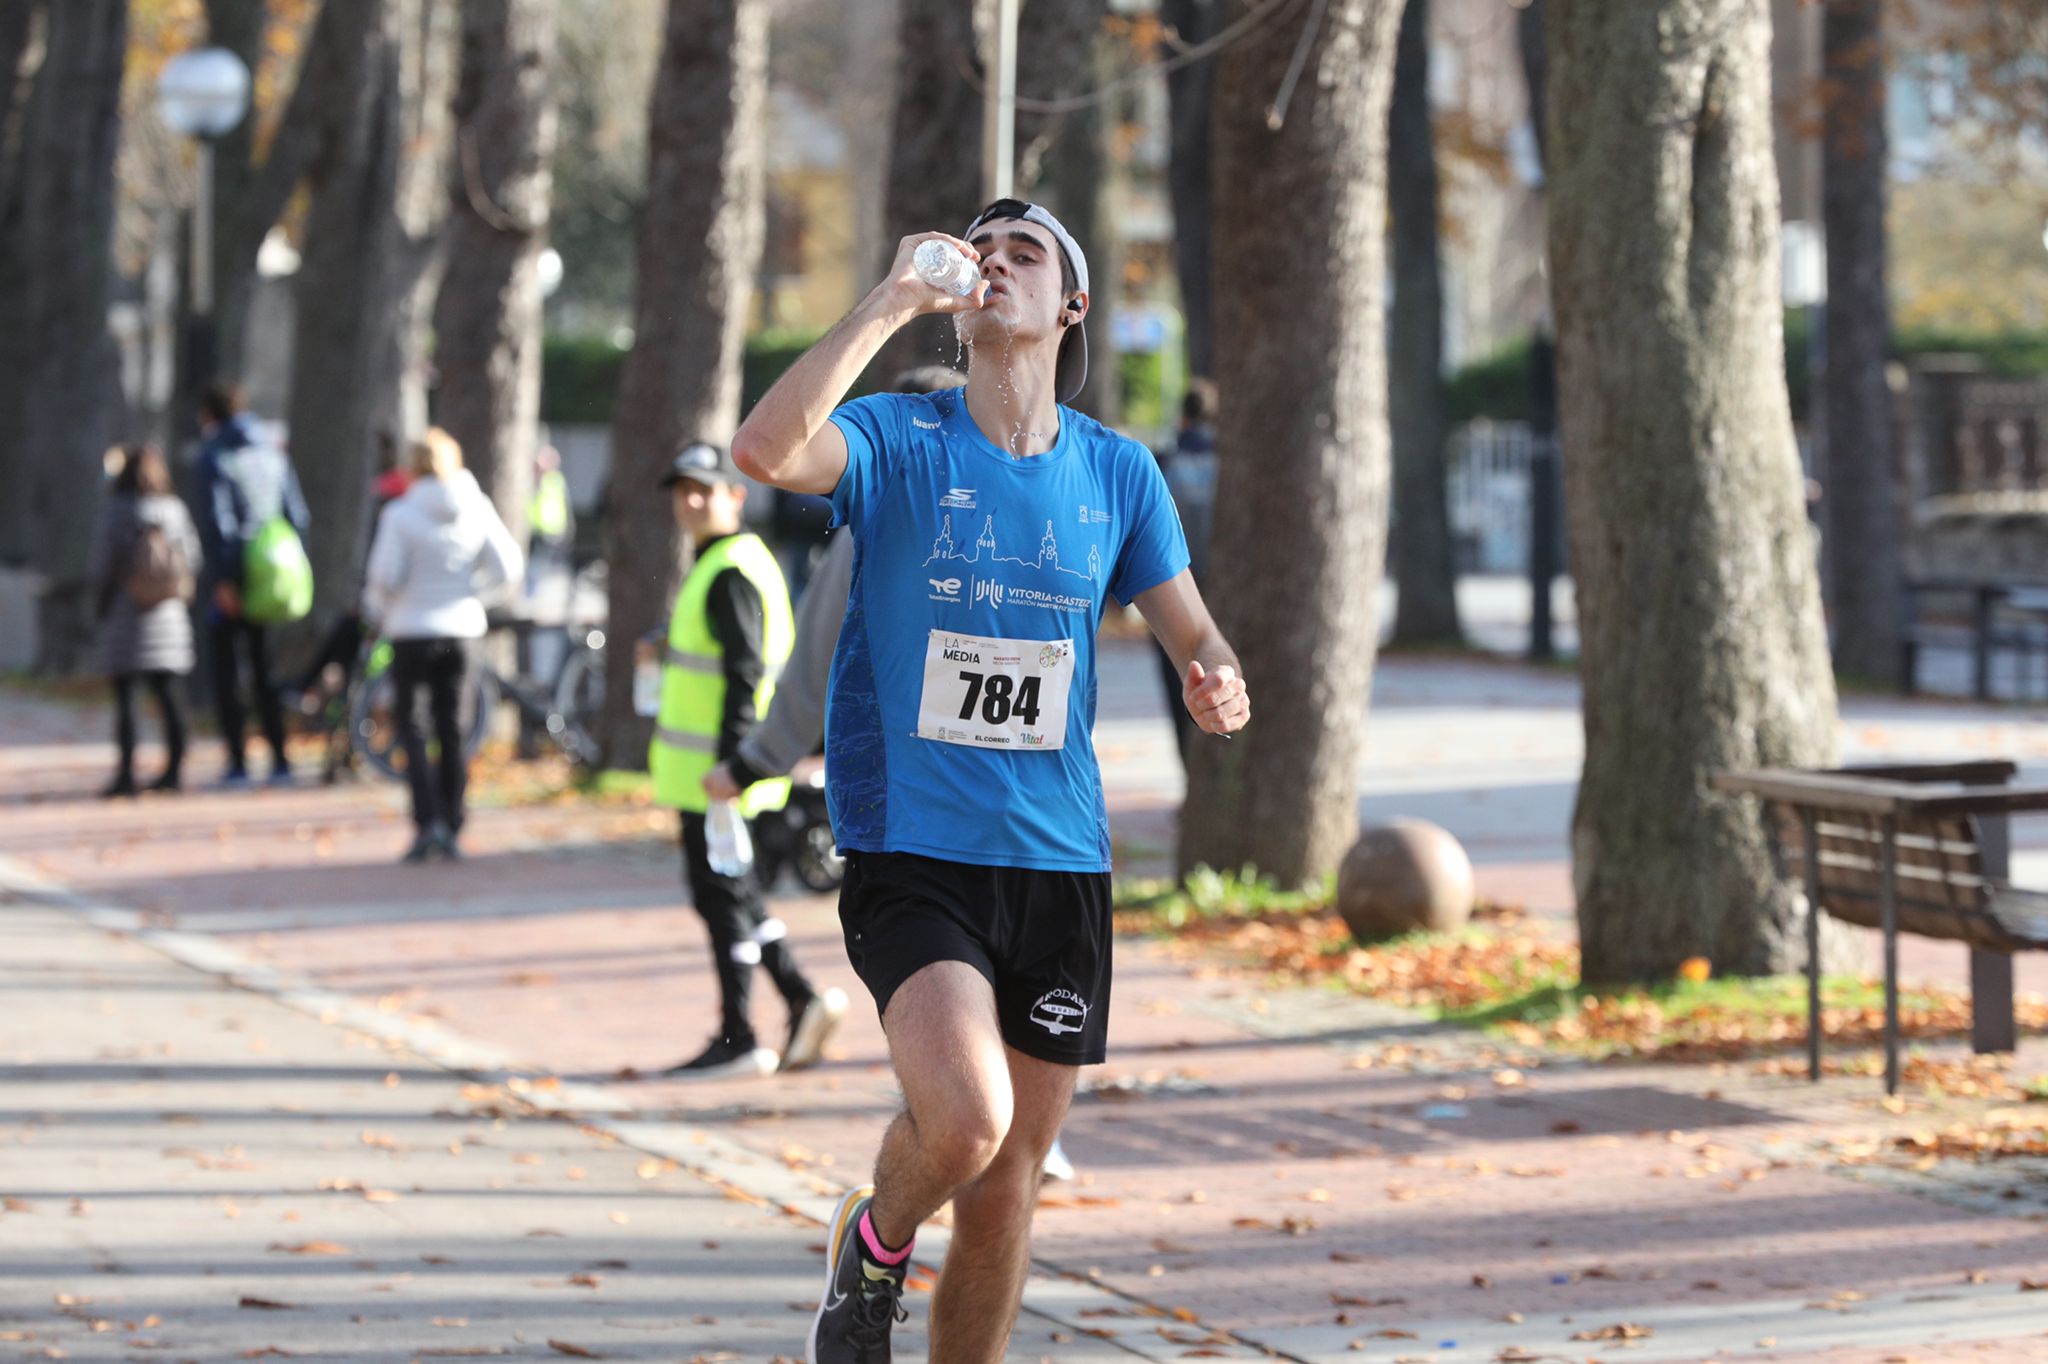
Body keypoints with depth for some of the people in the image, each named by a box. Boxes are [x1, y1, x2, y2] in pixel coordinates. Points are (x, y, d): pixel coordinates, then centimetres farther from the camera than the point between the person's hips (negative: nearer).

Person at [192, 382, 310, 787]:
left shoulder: (214, 455, -8)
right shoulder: (272, 452, 12)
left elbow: (216, 521, -17)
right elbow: (298, 516, 11)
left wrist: (221, 579, -17)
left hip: (230, 581, -6)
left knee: (225, 670, 1)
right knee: (265, 669, 12)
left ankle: (237, 763, -3)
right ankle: (280, 761, 7)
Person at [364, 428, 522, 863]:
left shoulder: (401, 514, -12)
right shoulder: (477, 509, -1)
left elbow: (385, 576, -14)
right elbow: (506, 568, -2)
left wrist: (378, 608, 7)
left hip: (413, 631, -4)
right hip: (461, 629, 4)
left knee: (411, 728, 3)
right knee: (451, 729, 12)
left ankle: (428, 822, -12)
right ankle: (452, 830, 14)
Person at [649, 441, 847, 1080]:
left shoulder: (732, 574, -15)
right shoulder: (715, 566, 18)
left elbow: (746, 673, -22)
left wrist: (729, 763, -26)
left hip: (717, 771, -10)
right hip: (705, 769, 10)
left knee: (722, 896, -4)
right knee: (730, 894, 14)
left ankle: (737, 1038, 1)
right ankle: (804, 1001, 15)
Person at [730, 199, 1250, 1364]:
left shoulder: (1117, 472, 7)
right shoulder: (898, 440, -4)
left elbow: (1194, 634, 10)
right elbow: (765, 449, -24)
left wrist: (1221, 686, -14)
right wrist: (894, 303, -23)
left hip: (1060, 864, 4)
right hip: (911, 849, -4)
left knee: (1008, 1186, 8)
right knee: (966, 1120, -25)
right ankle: (878, 1243, 8)